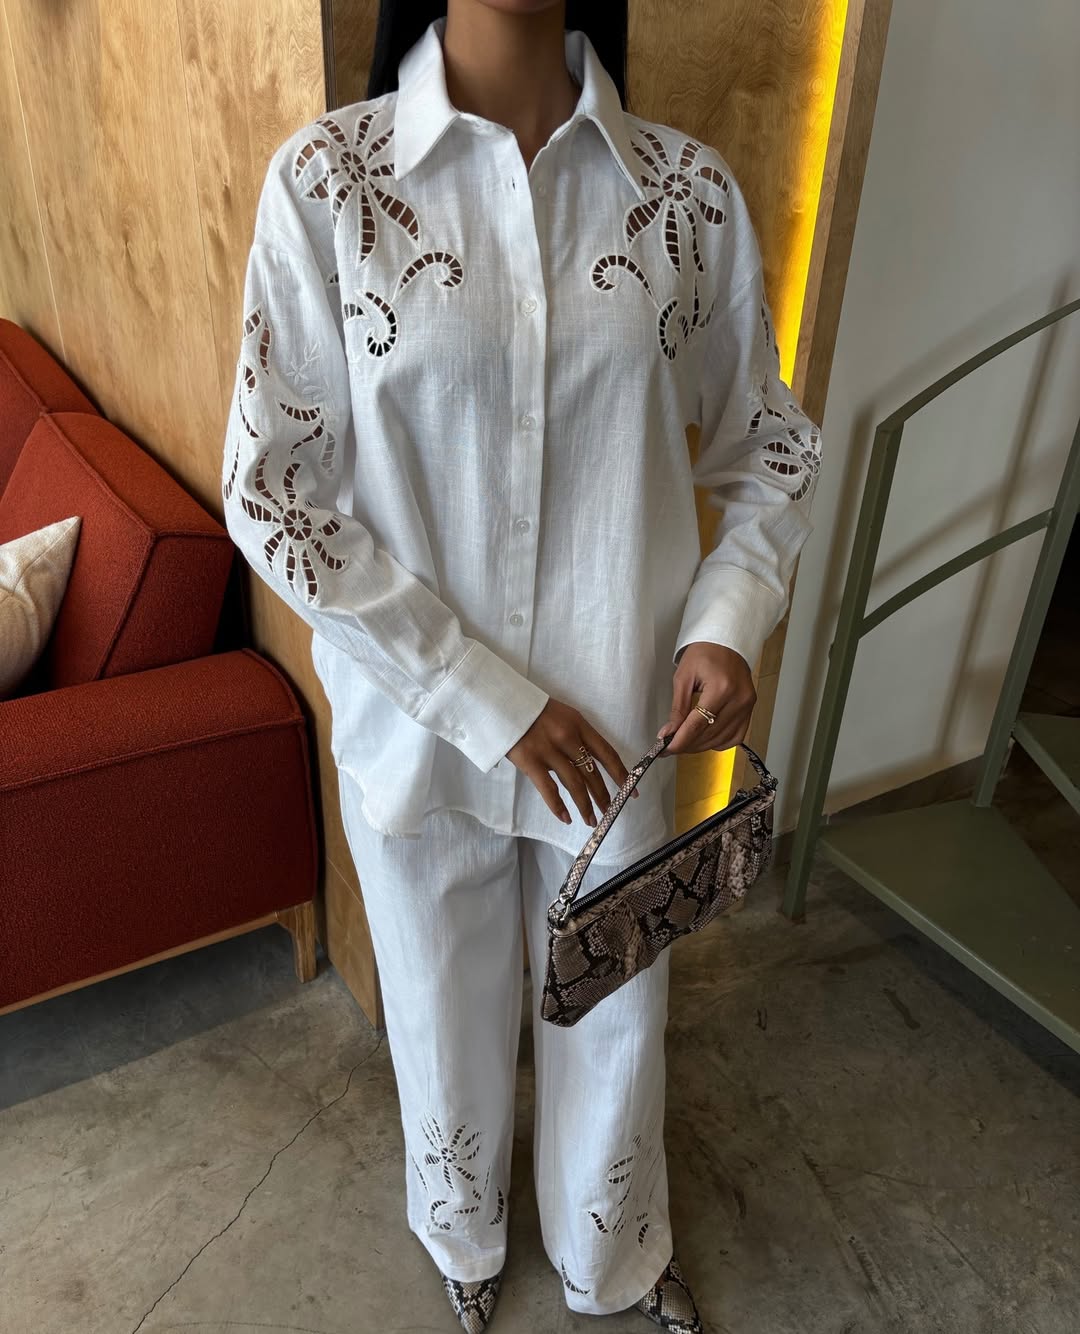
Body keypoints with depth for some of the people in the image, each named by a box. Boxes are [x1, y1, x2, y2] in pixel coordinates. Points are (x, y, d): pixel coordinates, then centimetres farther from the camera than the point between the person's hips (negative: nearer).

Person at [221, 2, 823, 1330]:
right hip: (415, 721, -1)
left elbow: (768, 446, 5)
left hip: (621, 723, 2)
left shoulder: (689, 188, -5)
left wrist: (727, 619, -13)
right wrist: (490, 700, -15)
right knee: (448, 1008, 23)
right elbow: (271, 492, -12)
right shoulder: (326, 177, -11)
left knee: (613, 1010, 23)